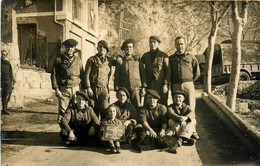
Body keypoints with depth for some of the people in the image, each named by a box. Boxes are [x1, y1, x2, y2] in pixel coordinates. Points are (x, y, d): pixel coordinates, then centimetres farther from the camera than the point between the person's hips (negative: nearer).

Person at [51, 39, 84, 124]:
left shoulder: (78, 60, 12)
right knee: (62, 111, -1)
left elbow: (82, 75, 15)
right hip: (63, 89, -2)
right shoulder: (59, 60, 4)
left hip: (76, 89, 2)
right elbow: (53, 75, 1)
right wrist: (56, 89, -7)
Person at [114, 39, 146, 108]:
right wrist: (117, 89, 3)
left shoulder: (137, 59, 9)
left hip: (136, 88, 0)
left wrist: (143, 87, 2)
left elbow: (143, 74, 9)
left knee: (138, 107, -5)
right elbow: (117, 76, 10)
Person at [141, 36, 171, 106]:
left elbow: (168, 71, 0)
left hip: (161, 86, -2)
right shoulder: (145, 56, 13)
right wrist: (144, 84, 0)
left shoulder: (164, 55, 4)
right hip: (149, 86, 3)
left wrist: (165, 84, -9)